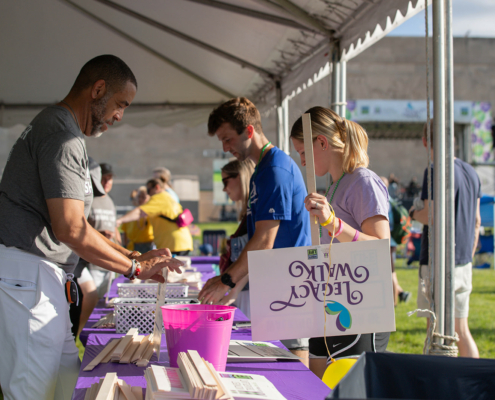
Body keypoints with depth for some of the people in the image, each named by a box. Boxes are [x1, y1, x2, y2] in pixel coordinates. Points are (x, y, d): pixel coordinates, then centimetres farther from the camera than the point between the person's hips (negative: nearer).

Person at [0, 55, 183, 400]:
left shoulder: (62, 131, 22)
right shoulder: (63, 136, -14)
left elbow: (75, 224, 24)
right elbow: (71, 230, -21)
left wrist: (131, 257, 17)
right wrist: (135, 267, -10)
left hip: (36, 273, 11)